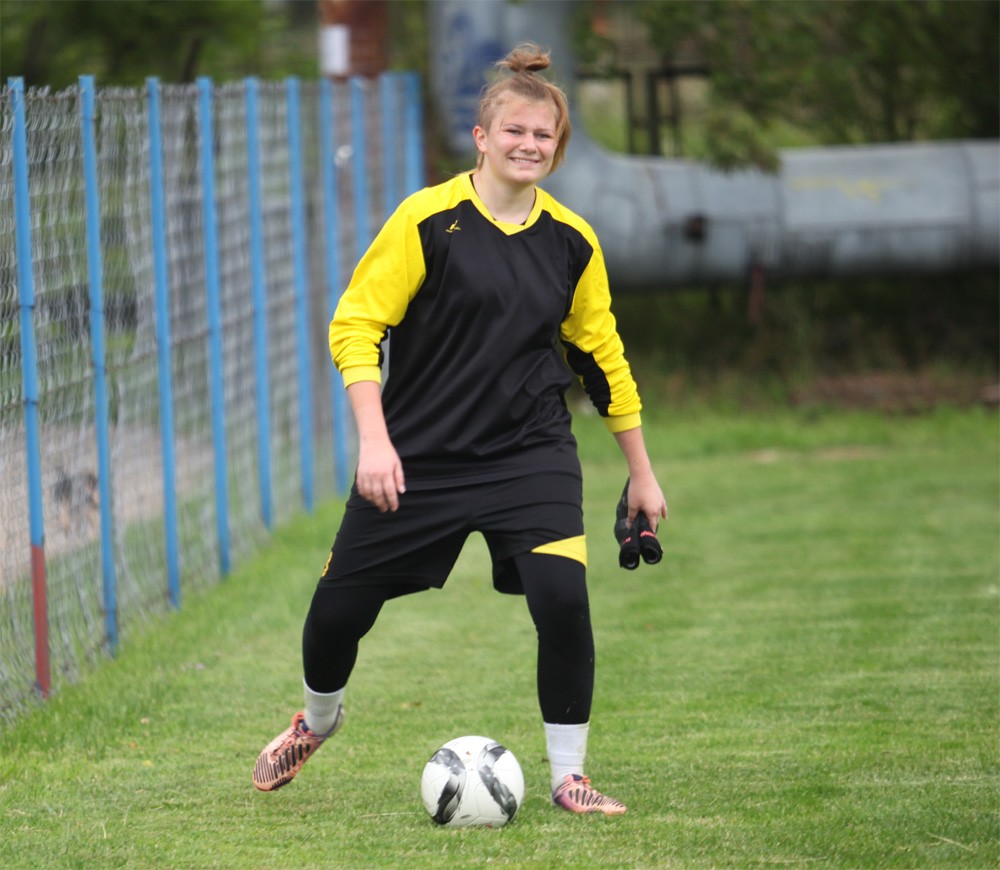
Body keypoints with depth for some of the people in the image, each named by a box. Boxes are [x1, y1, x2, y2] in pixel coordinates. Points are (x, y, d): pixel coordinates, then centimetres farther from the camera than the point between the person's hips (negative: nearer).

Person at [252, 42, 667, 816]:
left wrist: (641, 472, 16)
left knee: (563, 595, -20)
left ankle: (568, 775, -2)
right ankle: (319, 718, 39)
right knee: (339, 607, 4)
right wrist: (374, 440, -19)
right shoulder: (428, 219, -10)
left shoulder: (571, 242, 2)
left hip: (531, 454, 2)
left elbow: (600, 356, 14)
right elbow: (355, 323, -9)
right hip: (418, 454, -1)